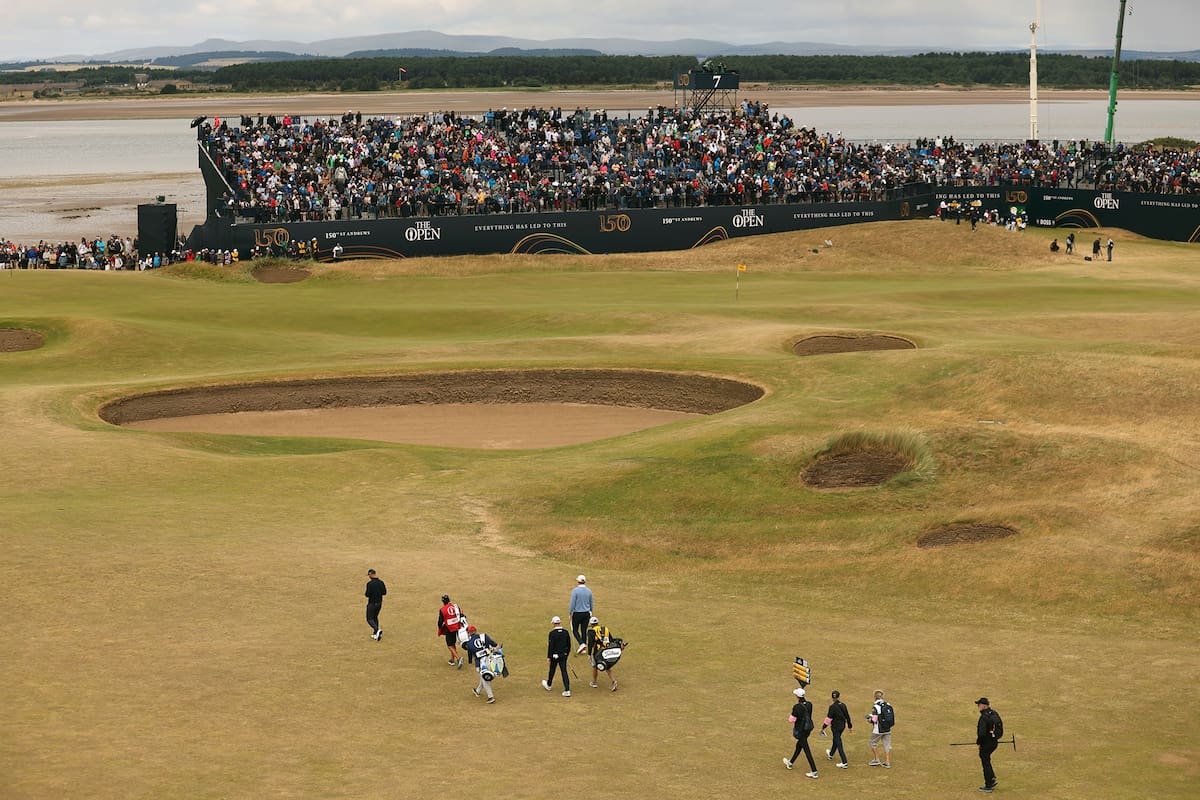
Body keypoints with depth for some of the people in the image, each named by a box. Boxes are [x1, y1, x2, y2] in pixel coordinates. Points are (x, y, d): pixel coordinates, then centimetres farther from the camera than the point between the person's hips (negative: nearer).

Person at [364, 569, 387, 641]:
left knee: (370, 619, 0)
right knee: (375, 617, 22)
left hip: (372, 603, -6)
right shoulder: (381, 582, 1)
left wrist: (365, 593, 3)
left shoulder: (370, 583, -18)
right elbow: (384, 592, 6)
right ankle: (375, 634, 23)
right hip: (379, 603, 6)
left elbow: (367, 594, -19)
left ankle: (377, 630, -24)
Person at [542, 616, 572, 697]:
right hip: (564, 655, 3)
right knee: (564, 671, 1)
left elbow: (550, 646, -15)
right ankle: (567, 690, -8)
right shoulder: (566, 632, 0)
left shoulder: (552, 633, -15)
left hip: (555, 655, -3)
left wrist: (548, 657, -11)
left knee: (552, 670, 17)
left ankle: (548, 685, 40)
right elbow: (569, 644, 8)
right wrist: (567, 653, 21)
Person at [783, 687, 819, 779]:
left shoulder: (797, 707, -21)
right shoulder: (809, 705, -3)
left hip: (801, 729, -8)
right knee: (799, 745, 26)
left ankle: (814, 772, -4)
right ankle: (791, 763, 47)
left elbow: (792, 720, -16)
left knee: (806, 749, -2)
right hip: (809, 728, 8)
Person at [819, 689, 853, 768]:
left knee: (838, 744, -3)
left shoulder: (832, 707, -20)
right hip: (842, 726, 7)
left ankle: (844, 763, -8)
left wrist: (823, 727, -6)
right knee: (835, 740, 28)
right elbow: (847, 716, 7)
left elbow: (828, 718, -16)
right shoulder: (843, 705, -3)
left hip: (836, 727, -7)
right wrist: (850, 726, 19)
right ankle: (831, 754, 52)